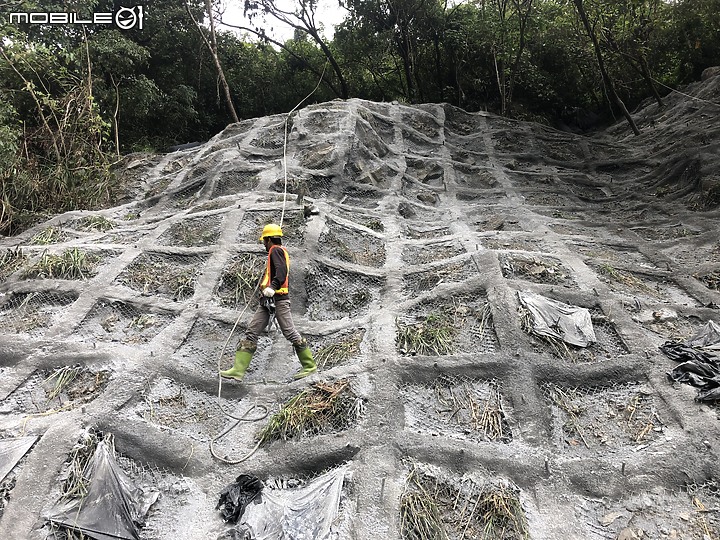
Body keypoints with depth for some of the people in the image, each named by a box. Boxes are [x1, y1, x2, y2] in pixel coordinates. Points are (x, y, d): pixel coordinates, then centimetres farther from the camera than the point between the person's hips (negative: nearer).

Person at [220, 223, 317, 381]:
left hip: (278, 298, -10)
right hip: (268, 300, 10)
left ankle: (309, 365, 6)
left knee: (290, 332, -6)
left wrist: (272, 287, -33)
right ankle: (238, 370, 3)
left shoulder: (276, 250, -4)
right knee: (251, 332, 4)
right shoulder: (282, 251, 25)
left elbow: (282, 271, -20)